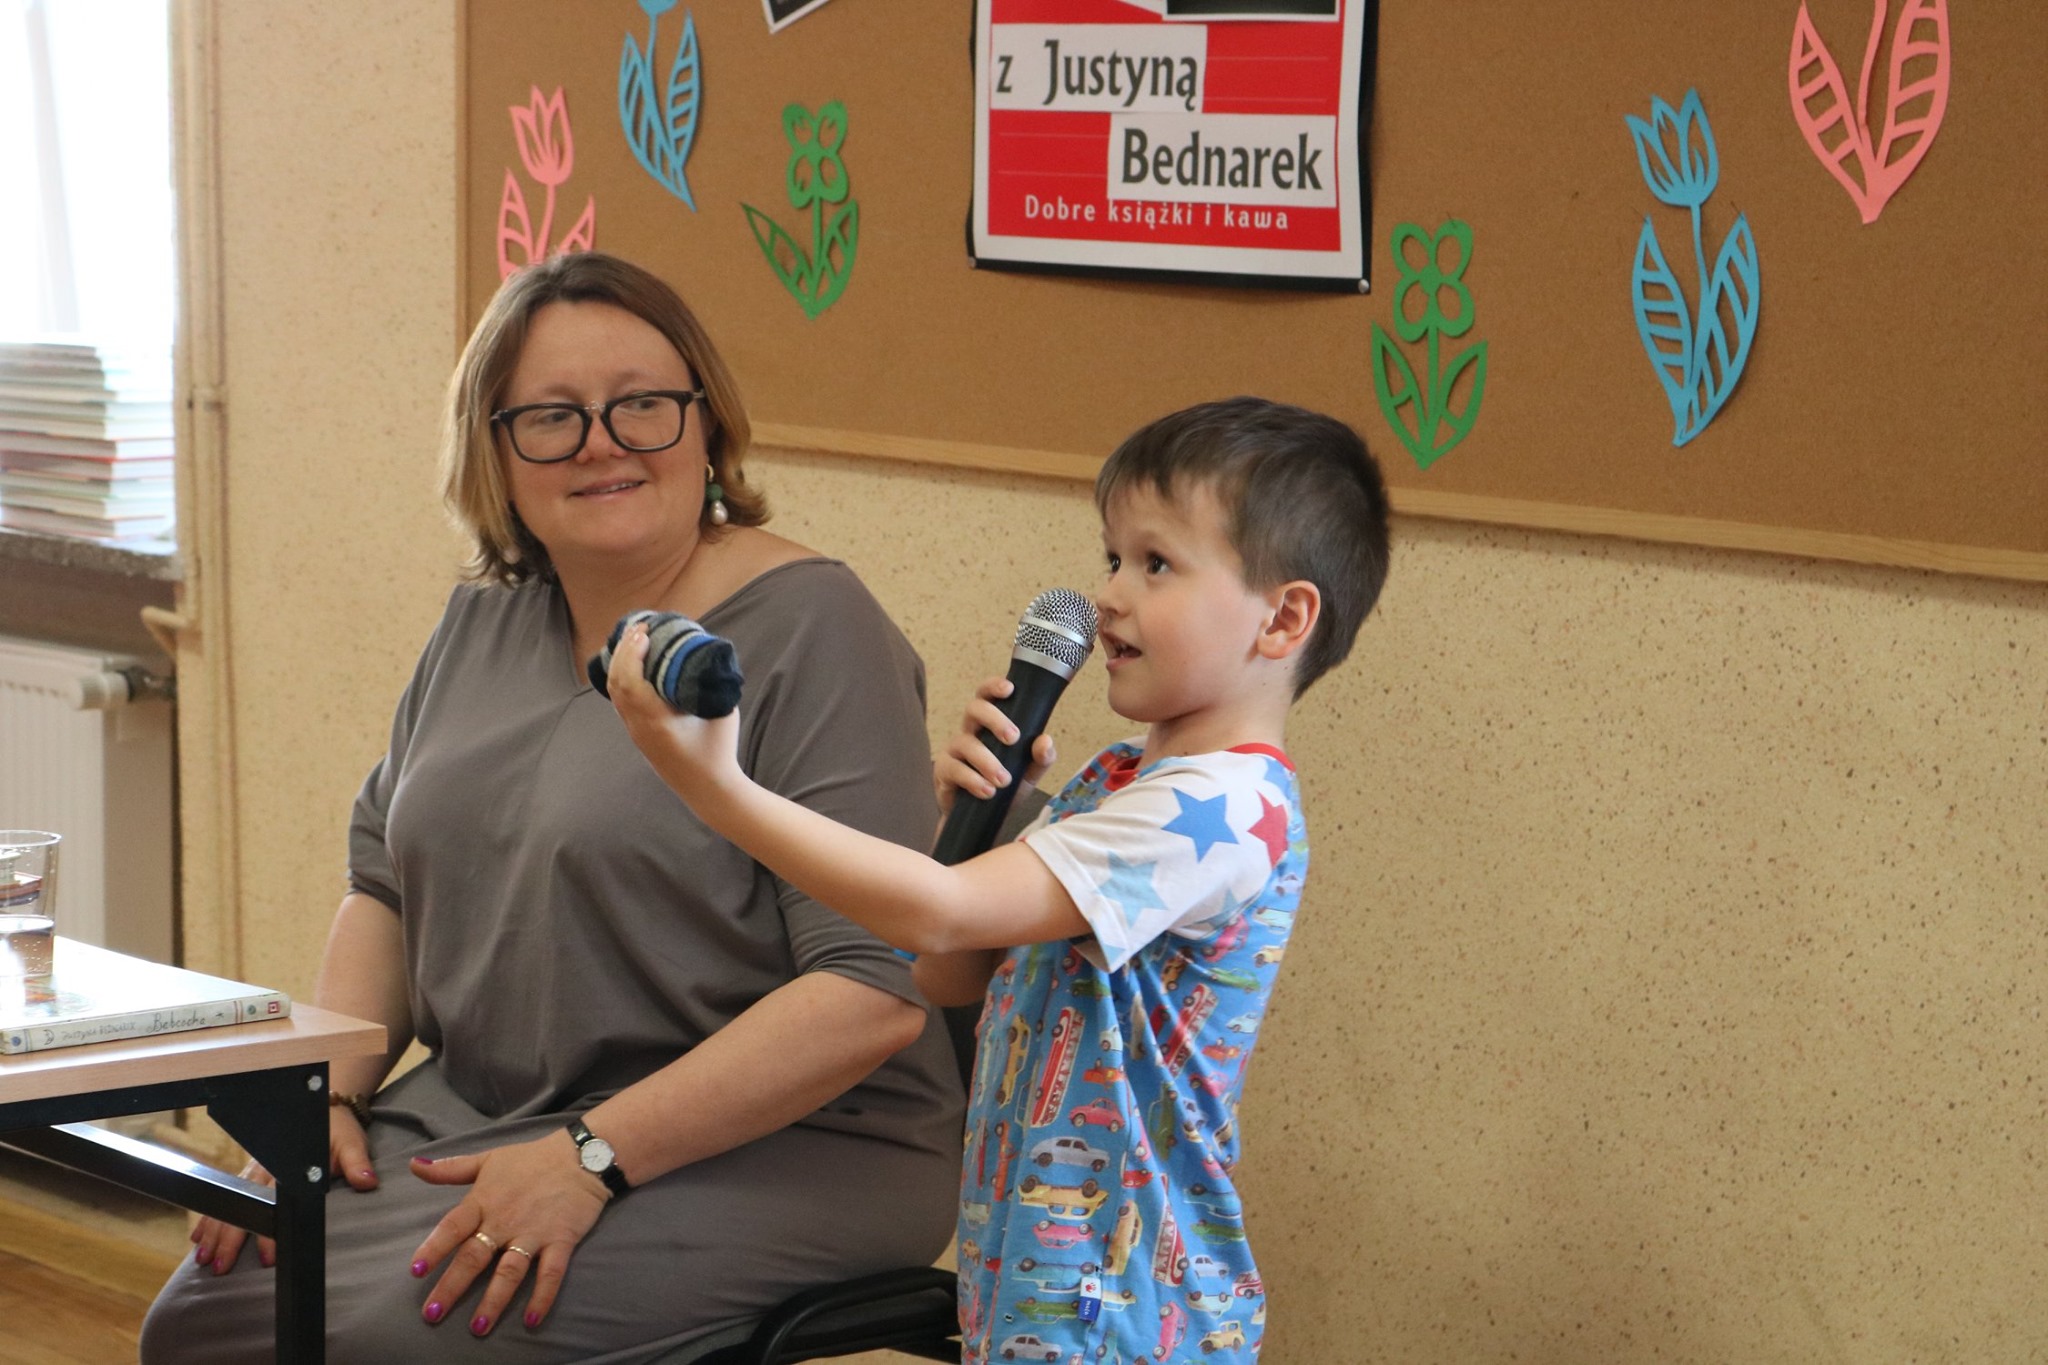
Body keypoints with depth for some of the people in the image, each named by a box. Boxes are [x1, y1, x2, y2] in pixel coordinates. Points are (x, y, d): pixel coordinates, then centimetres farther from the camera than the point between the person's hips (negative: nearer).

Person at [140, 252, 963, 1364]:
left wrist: (592, 1156, -22)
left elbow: (877, 992, -20)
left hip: (772, 1149, -7)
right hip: (474, 1117, 7)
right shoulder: (486, 622, 12)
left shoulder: (808, 629, -12)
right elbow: (384, 883, 20)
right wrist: (326, 1094, 1)